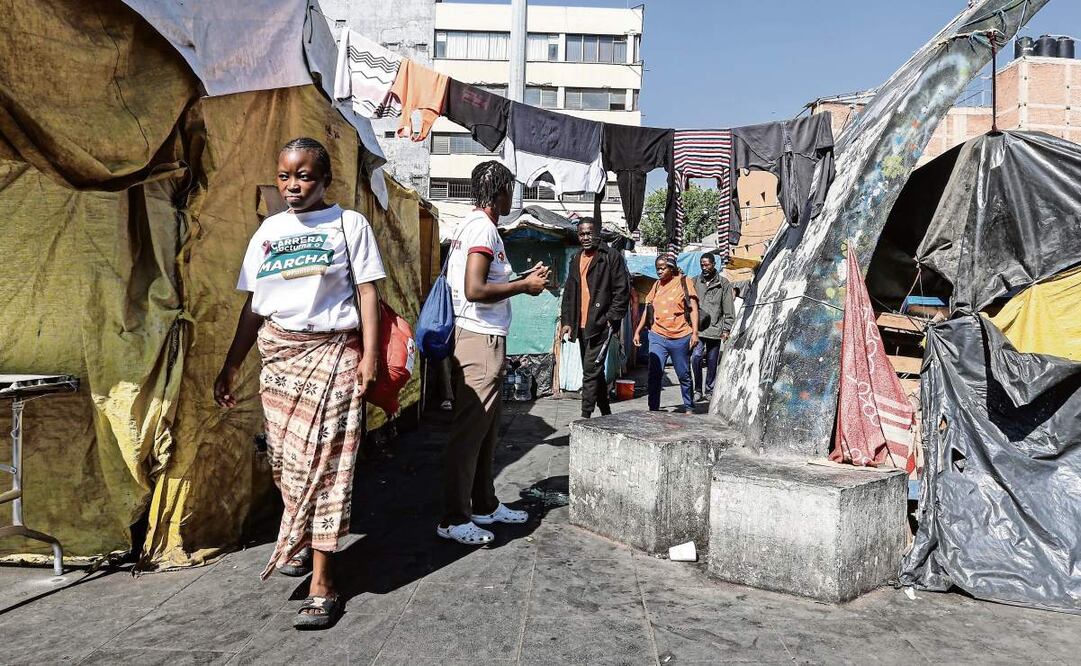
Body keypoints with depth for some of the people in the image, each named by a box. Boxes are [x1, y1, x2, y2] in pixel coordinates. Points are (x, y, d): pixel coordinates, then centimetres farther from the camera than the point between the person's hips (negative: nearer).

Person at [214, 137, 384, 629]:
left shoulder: (348, 224, 0)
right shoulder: (269, 230, 12)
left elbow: (366, 292, -4)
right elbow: (253, 305, 14)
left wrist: (369, 355, -14)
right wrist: (230, 366, 11)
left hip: (330, 355, -5)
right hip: (278, 356, 5)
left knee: (324, 462, -7)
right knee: (284, 460, 10)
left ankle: (322, 583, -3)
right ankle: (304, 544, 33)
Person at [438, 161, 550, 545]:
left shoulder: (472, 225, 17)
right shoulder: (483, 227, -13)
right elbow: (475, 290, -23)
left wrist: (523, 279, 15)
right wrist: (524, 287, -11)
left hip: (481, 339, 10)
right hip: (480, 340, -10)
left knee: (486, 427, 16)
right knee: (470, 429, -5)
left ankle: (485, 506, 27)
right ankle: (454, 520, 3)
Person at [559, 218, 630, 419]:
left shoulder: (612, 257, -5)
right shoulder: (576, 259, 16)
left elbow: (622, 291, -8)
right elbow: (568, 293, 19)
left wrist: (611, 319, -13)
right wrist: (567, 321, 11)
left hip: (600, 325, -7)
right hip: (581, 325, 7)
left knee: (591, 371, -11)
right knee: (595, 371, 14)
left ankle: (585, 416, -9)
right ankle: (605, 413, 25)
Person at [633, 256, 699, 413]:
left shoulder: (683, 282, -1)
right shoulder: (657, 285, 10)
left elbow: (693, 308, -4)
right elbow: (648, 310, 16)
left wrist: (695, 332, -12)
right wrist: (637, 331, 12)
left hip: (680, 337, -2)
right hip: (658, 337, 3)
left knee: (684, 375, 11)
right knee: (654, 374, -8)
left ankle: (688, 406, 28)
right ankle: (653, 409, -3)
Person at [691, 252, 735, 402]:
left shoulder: (723, 283, 3)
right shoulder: (695, 282, 9)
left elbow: (728, 309, 3)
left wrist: (726, 329, -2)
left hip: (715, 328, -1)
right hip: (698, 328, 1)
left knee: (712, 362, 7)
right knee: (696, 357, -14)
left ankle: (709, 390, 21)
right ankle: (698, 390, -1)